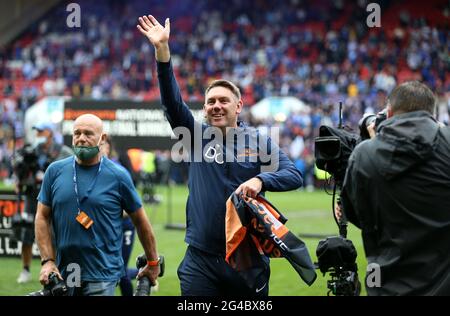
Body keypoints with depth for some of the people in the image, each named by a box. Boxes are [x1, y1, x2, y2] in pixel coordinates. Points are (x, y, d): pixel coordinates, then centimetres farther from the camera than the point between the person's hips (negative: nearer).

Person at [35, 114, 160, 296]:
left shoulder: (118, 176, -2)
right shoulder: (55, 171, 4)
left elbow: (140, 221, 6)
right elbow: (43, 217, 6)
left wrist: (153, 263, 11)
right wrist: (48, 261, -4)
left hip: (102, 276, -3)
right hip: (62, 274, 3)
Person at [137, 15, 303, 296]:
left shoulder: (259, 142, 4)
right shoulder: (198, 136, 7)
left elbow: (294, 175, -6)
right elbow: (172, 102, -5)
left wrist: (260, 180, -26)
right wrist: (163, 50, -16)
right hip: (201, 260, 1)